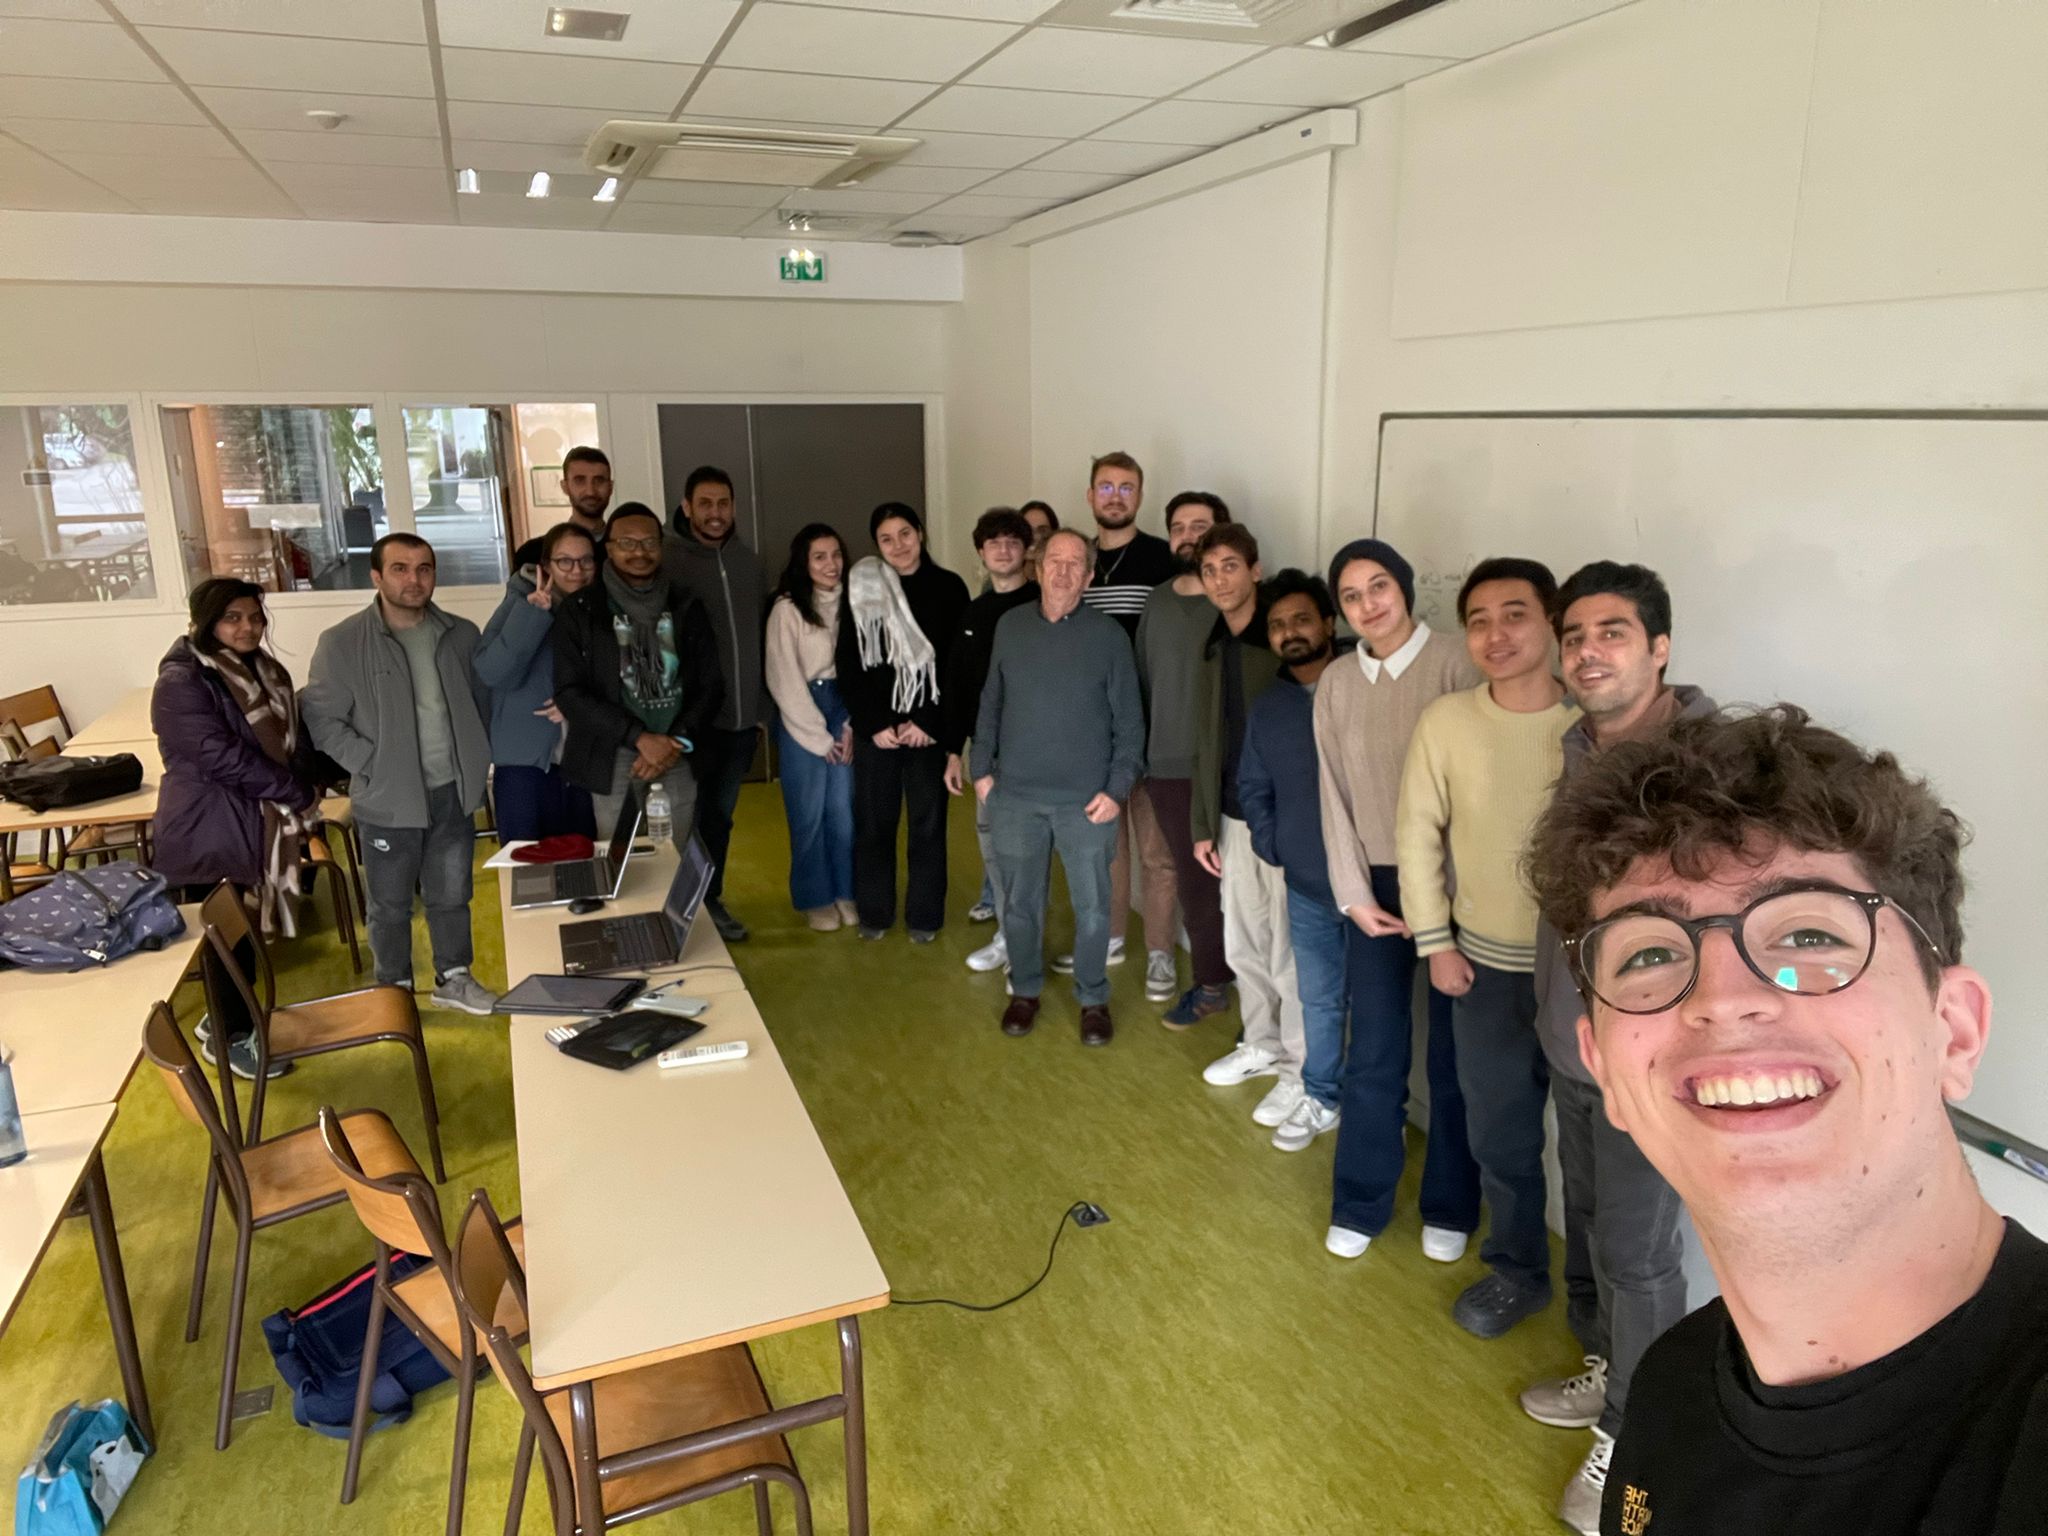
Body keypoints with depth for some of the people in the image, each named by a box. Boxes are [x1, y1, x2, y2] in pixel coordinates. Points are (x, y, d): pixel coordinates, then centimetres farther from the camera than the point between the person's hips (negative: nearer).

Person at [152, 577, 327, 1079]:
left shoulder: (266, 670, 9)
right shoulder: (182, 681, -17)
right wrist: (297, 794, -18)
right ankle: (227, 1037, 20)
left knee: (247, 929, 17)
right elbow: (220, 756, -24)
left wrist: (305, 797, -3)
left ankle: (228, 1018, 34)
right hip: (212, 830, -8)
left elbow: (295, 737, 12)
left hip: (262, 825, 8)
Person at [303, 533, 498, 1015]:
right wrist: (372, 766, -14)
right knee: (390, 904, 10)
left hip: (452, 792, 3)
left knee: (452, 895, 16)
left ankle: (454, 977, 32)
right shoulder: (343, 643, -10)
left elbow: (483, 701, 14)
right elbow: (321, 719, -8)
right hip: (388, 798, -3)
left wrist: (475, 759, 5)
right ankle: (395, 990, 27)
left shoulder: (460, 635, 3)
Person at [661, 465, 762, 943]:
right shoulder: (666, 559, -9)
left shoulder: (748, 561, 8)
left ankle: (711, 901, 29)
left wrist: (762, 708, 13)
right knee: (690, 814, 5)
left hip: (741, 717, 5)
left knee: (721, 814, 15)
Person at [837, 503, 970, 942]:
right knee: (873, 821, 7)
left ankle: (924, 915, 17)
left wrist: (930, 722, -10)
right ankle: (874, 912, 21)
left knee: (928, 822, 5)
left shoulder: (949, 587, 0)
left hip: (930, 727, -1)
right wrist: (874, 724, -7)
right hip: (875, 728, 1)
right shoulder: (861, 589, 2)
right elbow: (849, 665, 1)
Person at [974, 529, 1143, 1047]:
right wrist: (982, 768, 5)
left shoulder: (1108, 635, -5)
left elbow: (1130, 722, -3)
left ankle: (1093, 999, 25)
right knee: (1019, 901, 12)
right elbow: (990, 704, 10)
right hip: (1015, 795, 2)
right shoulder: (1009, 626, 3)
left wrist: (1117, 789, -8)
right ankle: (1024, 990, 31)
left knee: (1092, 905, 7)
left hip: (1085, 799, -2)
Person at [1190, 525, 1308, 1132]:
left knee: (1288, 952, 2)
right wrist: (1203, 825, 11)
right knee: (1242, 945, 17)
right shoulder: (1215, 646, 9)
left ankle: (1301, 1071, 16)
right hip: (1235, 817, 7)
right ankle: (1261, 1044, 35)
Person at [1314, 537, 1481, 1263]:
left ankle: (1449, 1207, 28)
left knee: (1452, 1055, 9)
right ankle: (1359, 1204, 24)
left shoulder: (1455, 665, -10)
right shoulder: (1336, 685, 5)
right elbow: (1335, 797, 6)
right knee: (1373, 1054, 7)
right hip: (1375, 884, 3)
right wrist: (1354, 894, 0)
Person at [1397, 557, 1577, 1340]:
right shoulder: (1445, 721, -8)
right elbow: (1417, 834, 1)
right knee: (1499, 1134, 17)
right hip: (1486, 967, 2)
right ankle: (1517, 1270, 40)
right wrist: (1435, 943, 1)